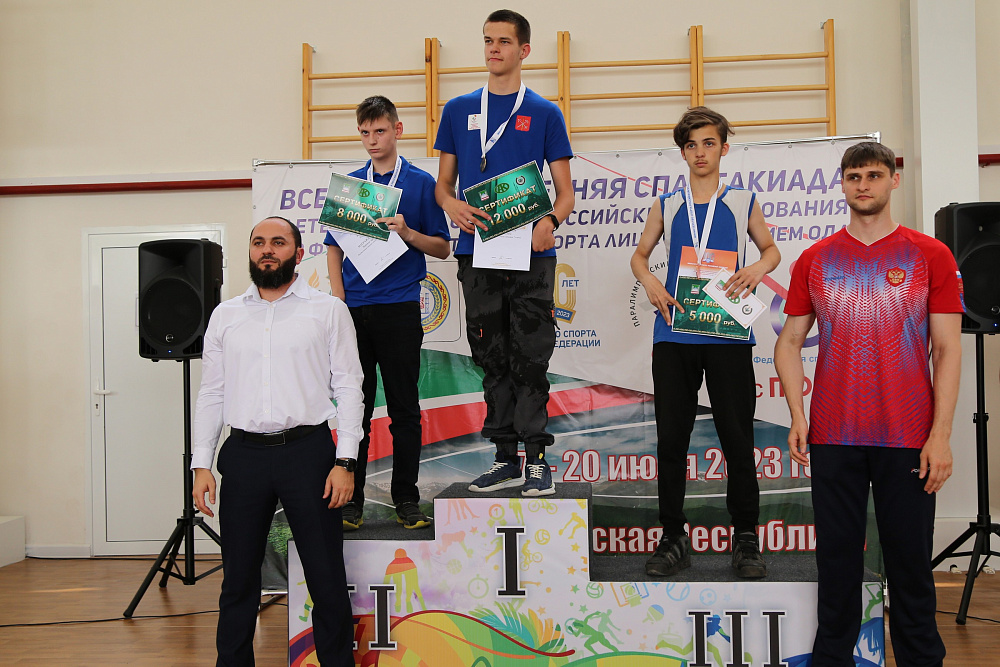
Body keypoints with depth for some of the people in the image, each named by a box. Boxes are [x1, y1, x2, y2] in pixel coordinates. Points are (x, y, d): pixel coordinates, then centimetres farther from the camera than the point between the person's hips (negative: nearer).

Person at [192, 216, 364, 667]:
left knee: (326, 577, 2)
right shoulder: (226, 316, 13)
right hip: (243, 455, 3)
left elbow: (348, 387, 0)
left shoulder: (328, 310, 4)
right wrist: (201, 464, 4)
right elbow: (211, 393, 13)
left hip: (307, 451, -2)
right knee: (238, 577, 10)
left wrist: (345, 462, -8)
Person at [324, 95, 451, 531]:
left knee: (404, 408, 2)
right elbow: (334, 247, 13)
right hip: (354, 310, 2)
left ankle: (406, 499, 12)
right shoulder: (349, 184, 12)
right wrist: (339, 299, 0)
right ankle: (351, 499, 14)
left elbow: (442, 248, 4)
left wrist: (408, 233, -14)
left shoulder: (421, 183, 4)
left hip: (399, 308, -2)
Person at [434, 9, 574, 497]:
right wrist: (453, 205, -10)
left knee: (530, 359, -2)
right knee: (493, 359, 8)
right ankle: (505, 459, 17)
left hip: (530, 255, -2)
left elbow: (565, 192, 5)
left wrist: (549, 223, -17)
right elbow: (443, 184, 14)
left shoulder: (544, 114, 7)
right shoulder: (459, 110, 13)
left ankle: (535, 460, 6)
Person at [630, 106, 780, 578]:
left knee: (737, 438, 0)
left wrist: (758, 269, -4)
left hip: (728, 336, -1)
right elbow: (639, 255, 19)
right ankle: (673, 538, 15)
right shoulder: (666, 207, 10)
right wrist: (649, 282, -2)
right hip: (673, 335, 2)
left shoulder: (743, 203, 8)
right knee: (671, 440, 3)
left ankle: (746, 538, 14)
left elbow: (771, 249, 19)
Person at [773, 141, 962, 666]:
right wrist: (797, 414, -4)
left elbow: (948, 350, -1)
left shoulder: (930, 256, 2)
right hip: (833, 437, 2)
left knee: (910, 560, 6)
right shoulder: (814, 260, 7)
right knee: (837, 558, 9)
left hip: (908, 439, -1)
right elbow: (790, 341, 9)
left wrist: (940, 435, -8)